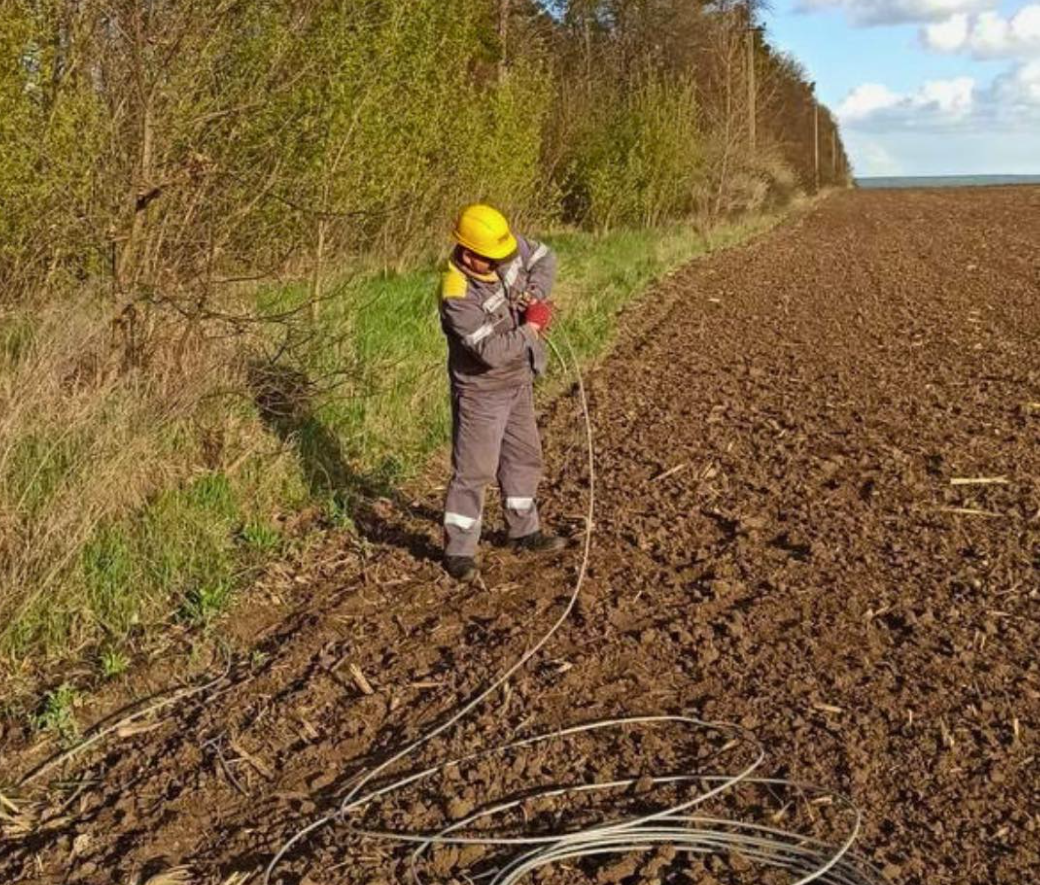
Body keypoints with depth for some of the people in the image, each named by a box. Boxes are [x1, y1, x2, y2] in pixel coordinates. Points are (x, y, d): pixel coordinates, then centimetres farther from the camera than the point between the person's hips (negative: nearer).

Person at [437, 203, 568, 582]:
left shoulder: (508, 247, -11)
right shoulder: (458, 296, -32)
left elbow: (545, 257, 7)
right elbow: (492, 351, -35)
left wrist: (536, 293, -11)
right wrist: (532, 329, -21)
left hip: (518, 381, 8)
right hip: (481, 390, -8)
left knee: (524, 457, 18)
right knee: (474, 469, -3)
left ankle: (524, 531, 35)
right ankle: (458, 551, 8)